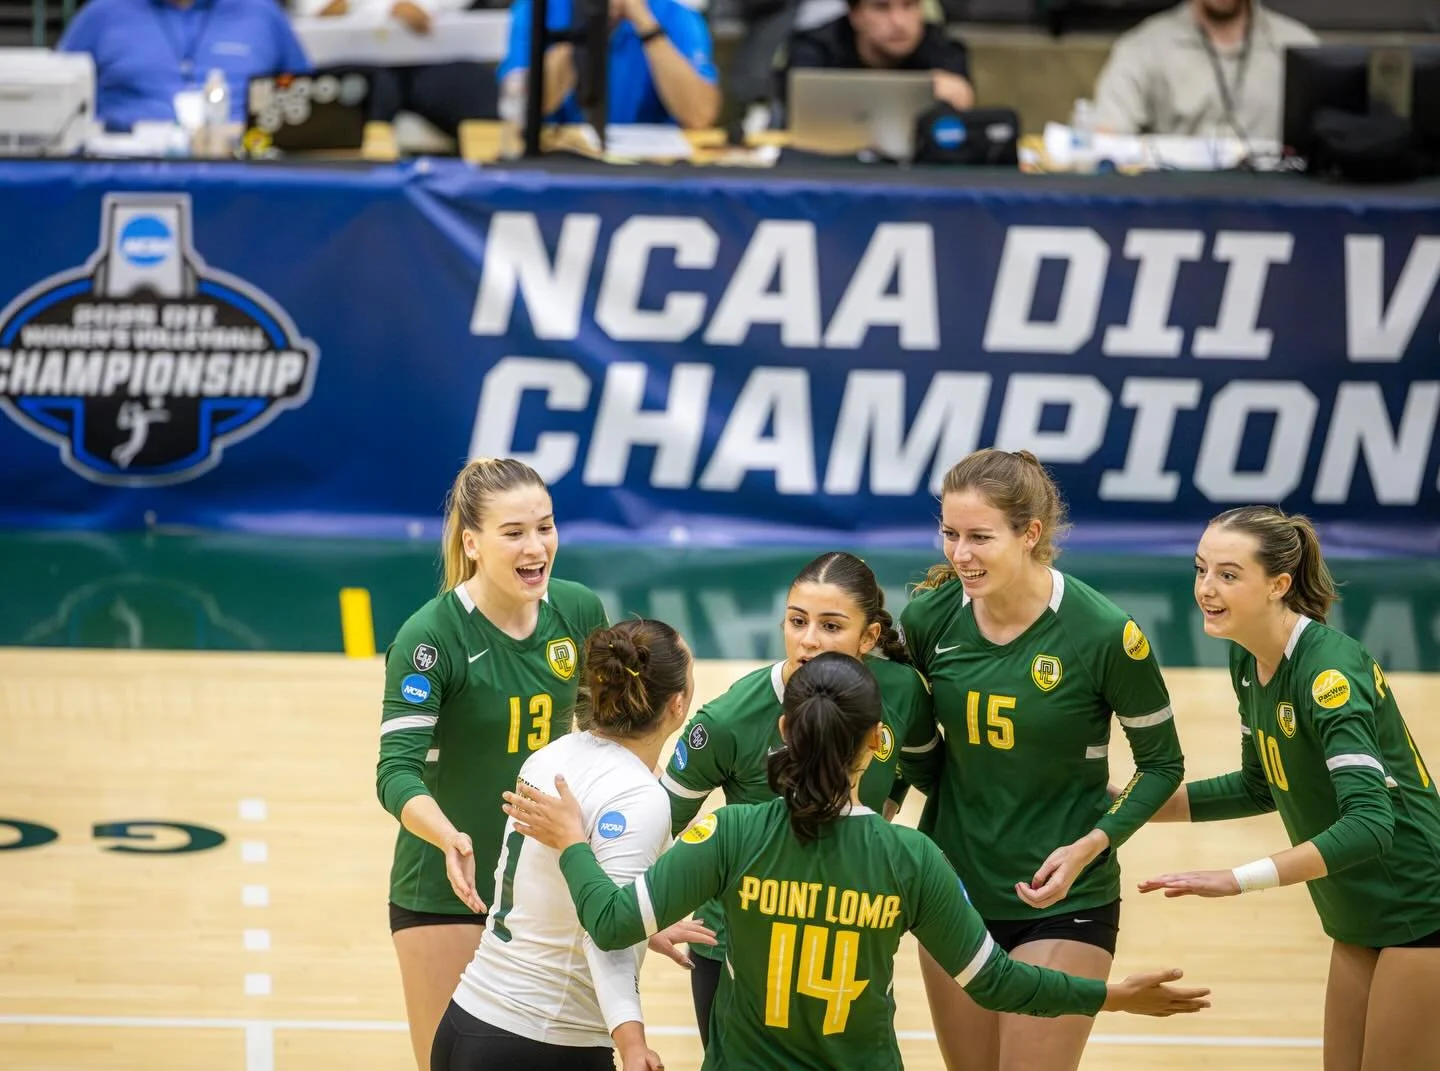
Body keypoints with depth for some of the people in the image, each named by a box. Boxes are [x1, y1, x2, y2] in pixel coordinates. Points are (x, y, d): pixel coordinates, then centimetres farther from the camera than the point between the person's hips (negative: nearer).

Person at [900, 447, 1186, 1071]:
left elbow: (1162, 764, -5)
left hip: (1061, 903, -4)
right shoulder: (929, 617, -6)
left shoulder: (1105, 634, -17)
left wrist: (1089, 846, -17)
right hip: (954, 895, 4)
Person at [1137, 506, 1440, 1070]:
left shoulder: (1329, 671, -25)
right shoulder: (1247, 659, 0)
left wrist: (1238, 879, -42)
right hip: (1357, 919, 8)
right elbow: (1261, 785, 15)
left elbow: (1369, 823, -36)